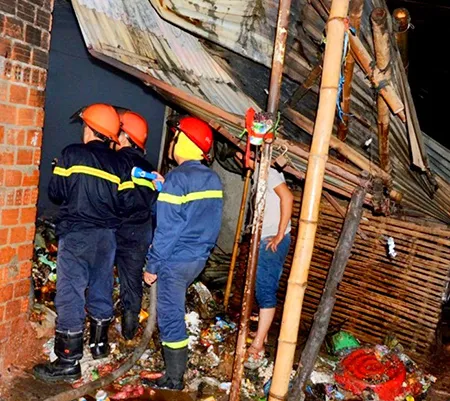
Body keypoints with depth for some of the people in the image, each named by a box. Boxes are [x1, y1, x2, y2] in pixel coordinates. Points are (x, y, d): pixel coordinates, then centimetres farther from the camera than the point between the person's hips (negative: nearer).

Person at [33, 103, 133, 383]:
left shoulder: (72, 154, -7)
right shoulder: (118, 164, 3)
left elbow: (56, 193, -4)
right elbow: (123, 205, 1)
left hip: (76, 235, -4)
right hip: (107, 236, 5)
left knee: (71, 296, 0)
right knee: (101, 290, 17)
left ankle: (68, 362, 4)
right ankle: (100, 343, 33)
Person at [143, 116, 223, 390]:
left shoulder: (177, 179, -17)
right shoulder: (213, 179, 5)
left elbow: (166, 229, -16)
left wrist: (152, 266, -10)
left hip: (176, 260, -8)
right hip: (199, 258, 8)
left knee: (171, 316, 3)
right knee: (174, 309, 24)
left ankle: (174, 380, 14)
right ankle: (176, 367, 35)